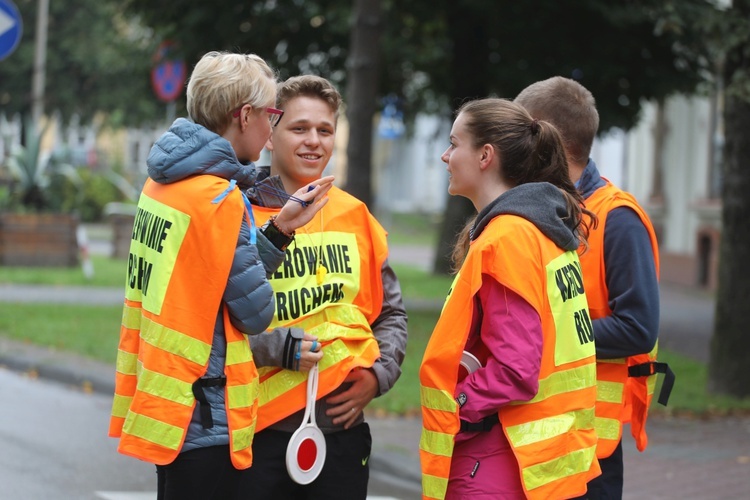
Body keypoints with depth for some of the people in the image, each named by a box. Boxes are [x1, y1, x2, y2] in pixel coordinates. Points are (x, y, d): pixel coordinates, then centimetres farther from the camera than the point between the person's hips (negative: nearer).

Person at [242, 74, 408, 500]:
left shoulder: (355, 217, 10)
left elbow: (391, 312, 17)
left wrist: (379, 373, 1)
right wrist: (282, 347, -19)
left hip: (343, 428, 4)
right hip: (263, 429, -4)